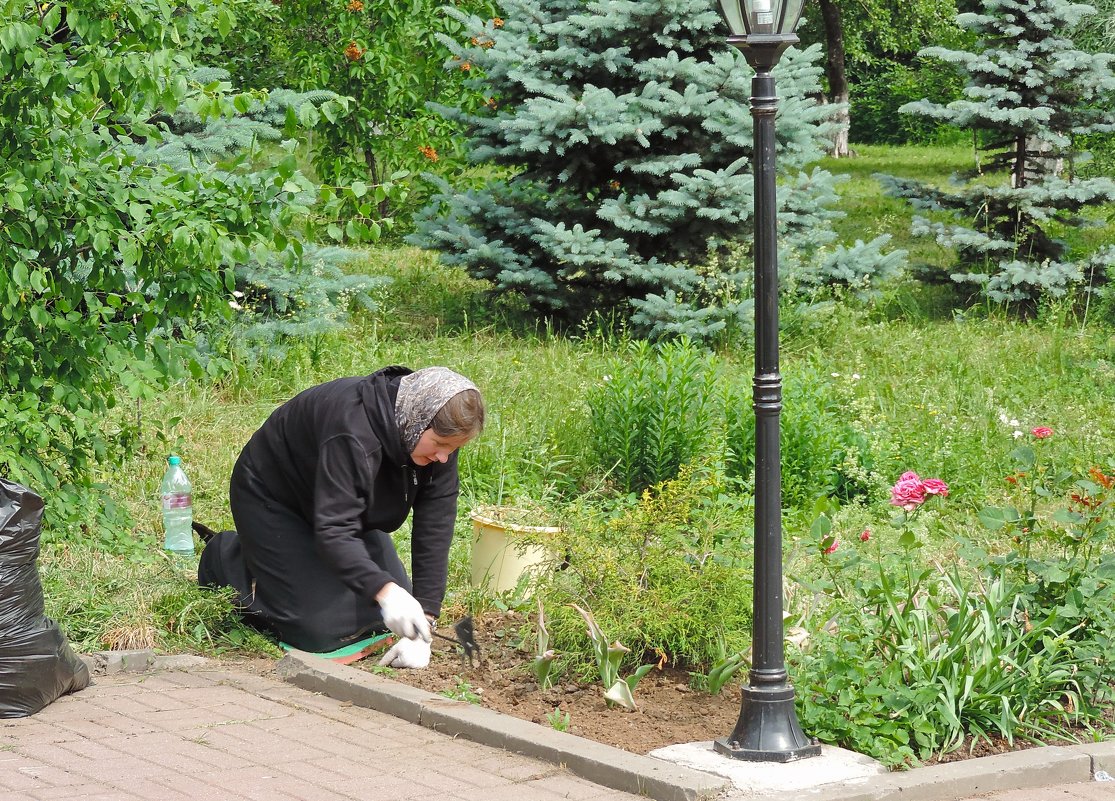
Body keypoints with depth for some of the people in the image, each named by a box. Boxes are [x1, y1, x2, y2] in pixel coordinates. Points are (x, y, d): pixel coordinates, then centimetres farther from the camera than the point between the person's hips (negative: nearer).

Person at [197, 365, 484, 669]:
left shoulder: (439, 432, -18)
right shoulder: (353, 432, -40)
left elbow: (435, 529, -19)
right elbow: (334, 531, -43)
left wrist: (425, 619, -26)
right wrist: (386, 592, -55)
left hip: (341, 503, 8)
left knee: (386, 615, 6)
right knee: (320, 632, -15)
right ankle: (227, 561, 8)